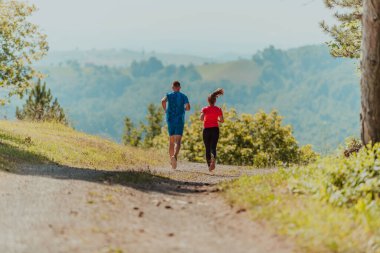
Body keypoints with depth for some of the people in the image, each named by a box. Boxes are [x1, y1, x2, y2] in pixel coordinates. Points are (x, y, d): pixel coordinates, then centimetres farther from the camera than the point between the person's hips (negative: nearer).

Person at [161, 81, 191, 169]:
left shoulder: (169, 95, 6)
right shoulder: (184, 96, 5)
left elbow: (163, 101, -15)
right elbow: (188, 107, -7)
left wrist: (165, 110, 1)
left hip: (170, 120, 2)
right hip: (180, 120, -2)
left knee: (171, 141, 15)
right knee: (178, 141, -13)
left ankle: (171, 159, 20)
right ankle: (175, 156, -37)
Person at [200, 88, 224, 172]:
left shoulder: (205, 109, -3)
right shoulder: (218, 109, 2)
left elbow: (201, 118, -17)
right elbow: (222, 120, 2)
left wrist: (205, 120, 6)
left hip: (207, 130, -1)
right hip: (215, 129, 1)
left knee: (207, 148, 11)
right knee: (213, 147, -4)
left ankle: (209, 165, 11)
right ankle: (213, 160, -34)